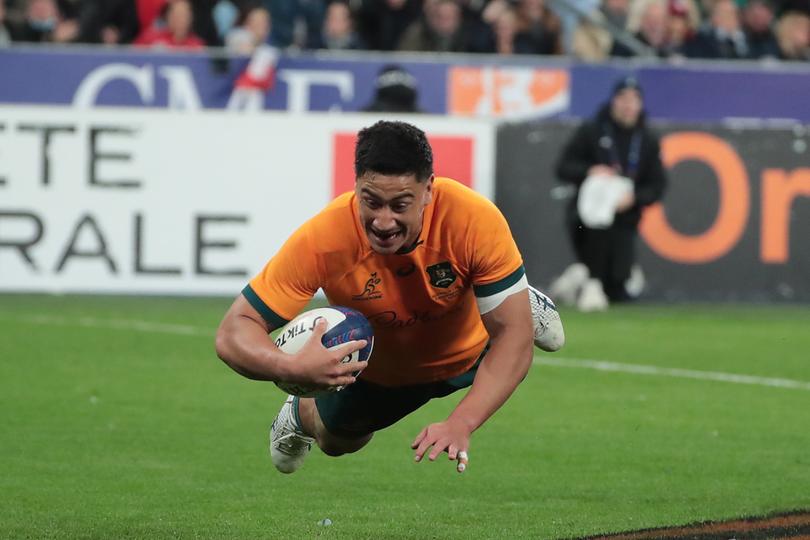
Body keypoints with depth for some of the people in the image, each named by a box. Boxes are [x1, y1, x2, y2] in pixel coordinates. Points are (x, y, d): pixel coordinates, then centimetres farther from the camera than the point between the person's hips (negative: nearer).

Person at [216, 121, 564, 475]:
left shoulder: (475, 220, -43)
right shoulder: (320, 242, -43)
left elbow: (513, 337, -37)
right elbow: (233, 334, -38)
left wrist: (461, 423, -51)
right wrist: (294, 367, -60)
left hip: (470, 352, 0)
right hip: (375, 366, 0)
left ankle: (527, 308, 59)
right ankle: (299, 415, 56)